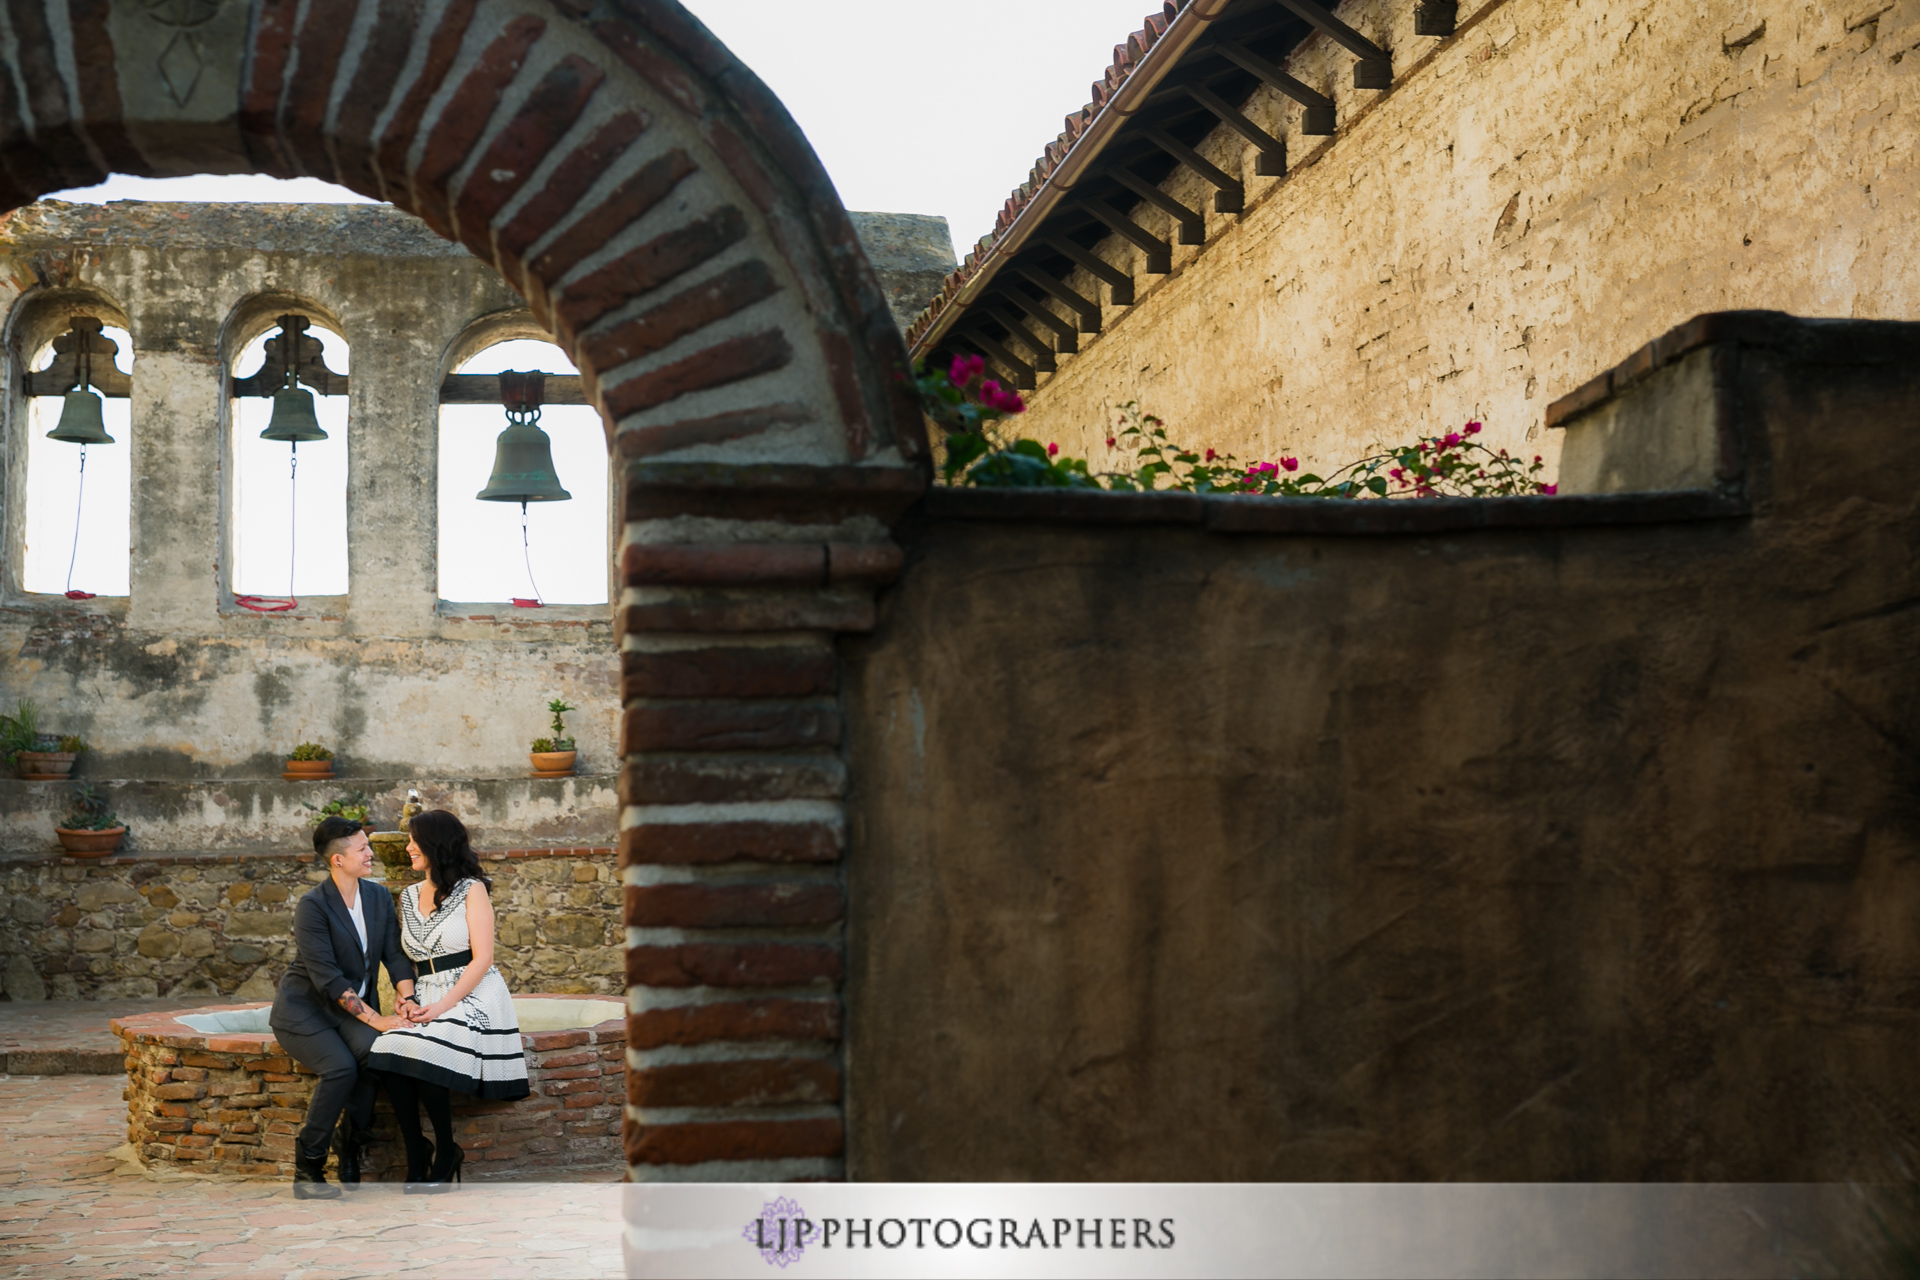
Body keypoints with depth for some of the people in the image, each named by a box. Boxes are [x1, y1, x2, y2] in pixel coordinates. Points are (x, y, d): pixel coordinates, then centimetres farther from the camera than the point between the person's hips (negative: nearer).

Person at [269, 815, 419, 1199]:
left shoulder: (379, 897, 4)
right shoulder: (312, 905, -17)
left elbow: (395, 955, 2)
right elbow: (327, 977, -22)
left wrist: (407, 1001, -18)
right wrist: (375, 1019, -26)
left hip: (354, 1007, 5)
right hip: (304, 1010, -5)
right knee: (341, 1067, -32)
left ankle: (352, 1146, -11)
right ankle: (307, 1170, -18)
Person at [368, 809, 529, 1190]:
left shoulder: (472, 890, -1)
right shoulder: (409, 896, 18)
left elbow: (482, 958, -8)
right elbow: (406, 958, 19)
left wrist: (443, 1005, -16)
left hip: (473, 994, -5)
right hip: (429, 999, 5)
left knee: (422, 1052, -32)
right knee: (389, 1051, -27)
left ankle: (446, 1152, -12)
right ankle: (417, 1159, -18)